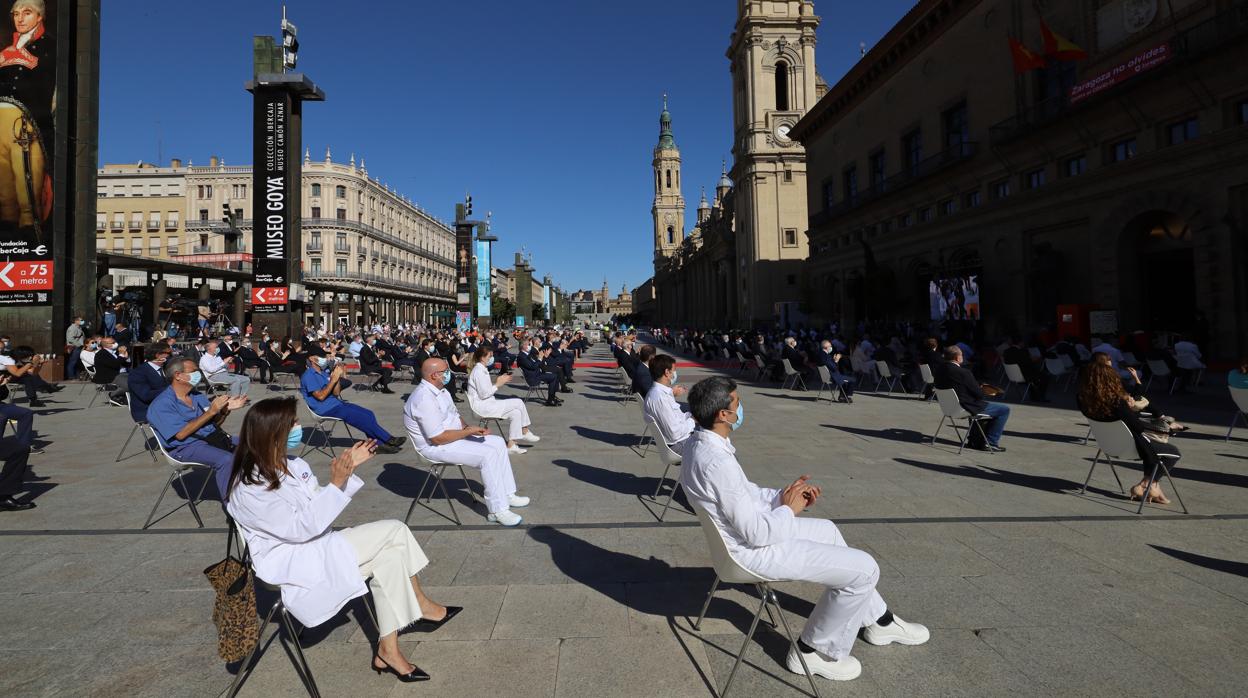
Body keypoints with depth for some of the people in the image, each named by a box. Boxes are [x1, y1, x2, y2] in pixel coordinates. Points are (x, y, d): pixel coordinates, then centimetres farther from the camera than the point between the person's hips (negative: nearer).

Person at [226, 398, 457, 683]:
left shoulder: (292, 465, 3)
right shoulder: (249, 490, -19)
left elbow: (319, 506, 12)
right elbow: (302, 528, -22)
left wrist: (348, 468, 0)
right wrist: (336, 483, -27)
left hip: (315, 544, 8)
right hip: (289, 562, -8)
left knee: (389, 554, -14)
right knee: (394, 534, -20)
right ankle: (421, 607, -1)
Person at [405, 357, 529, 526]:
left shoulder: (440, 390, 7)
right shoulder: (425, 399, -26)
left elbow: (455, 415, 17)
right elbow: (438, 438, -27)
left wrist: (466, 427, -4)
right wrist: (469, 432, -18)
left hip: (453, 436, 10)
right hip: (437, 447, -10)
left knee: (498, 443, 5)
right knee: (488, 454, -23)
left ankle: (508, 495, 10)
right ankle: (498, 510, -16)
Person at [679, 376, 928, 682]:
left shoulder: (702, 443, -2)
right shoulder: (717, 463, -33)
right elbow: (757, 534, -28)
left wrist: (782, 495, 0)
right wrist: (789, 510, -10)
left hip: (747, 529, 10)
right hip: (754, 550, -10)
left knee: (827, 530, 27)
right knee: (864, 569, -4)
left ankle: (879, 621, 40)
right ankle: (815, 651, 15)